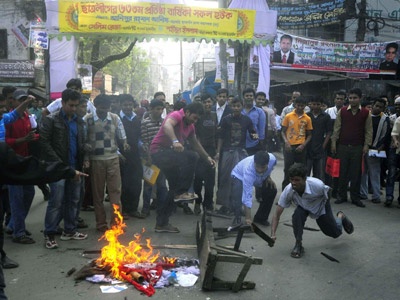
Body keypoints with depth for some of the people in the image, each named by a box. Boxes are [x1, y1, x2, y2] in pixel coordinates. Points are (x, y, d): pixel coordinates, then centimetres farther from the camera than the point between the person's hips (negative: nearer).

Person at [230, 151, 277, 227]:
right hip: (239, 176, -5)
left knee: (272, 190, -9)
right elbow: (247, 196, -47)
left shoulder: (272, 159, -34)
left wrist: (268, 176, -14)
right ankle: (237, 217, -13)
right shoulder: (248, 170, -46)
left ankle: (260, 218, 8)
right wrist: (248, 218, -48)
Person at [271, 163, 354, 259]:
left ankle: (341, 216, 45)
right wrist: (273, 234, -44)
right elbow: (277, 214, -33)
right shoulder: (288, 191, -36)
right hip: (303, 207, 1)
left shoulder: (317, 185, -41)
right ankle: (298, 245, -12)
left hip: (320, 206, 0)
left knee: (335, 233, 9)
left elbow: (326, 196, -15)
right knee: (297, 215, -34)